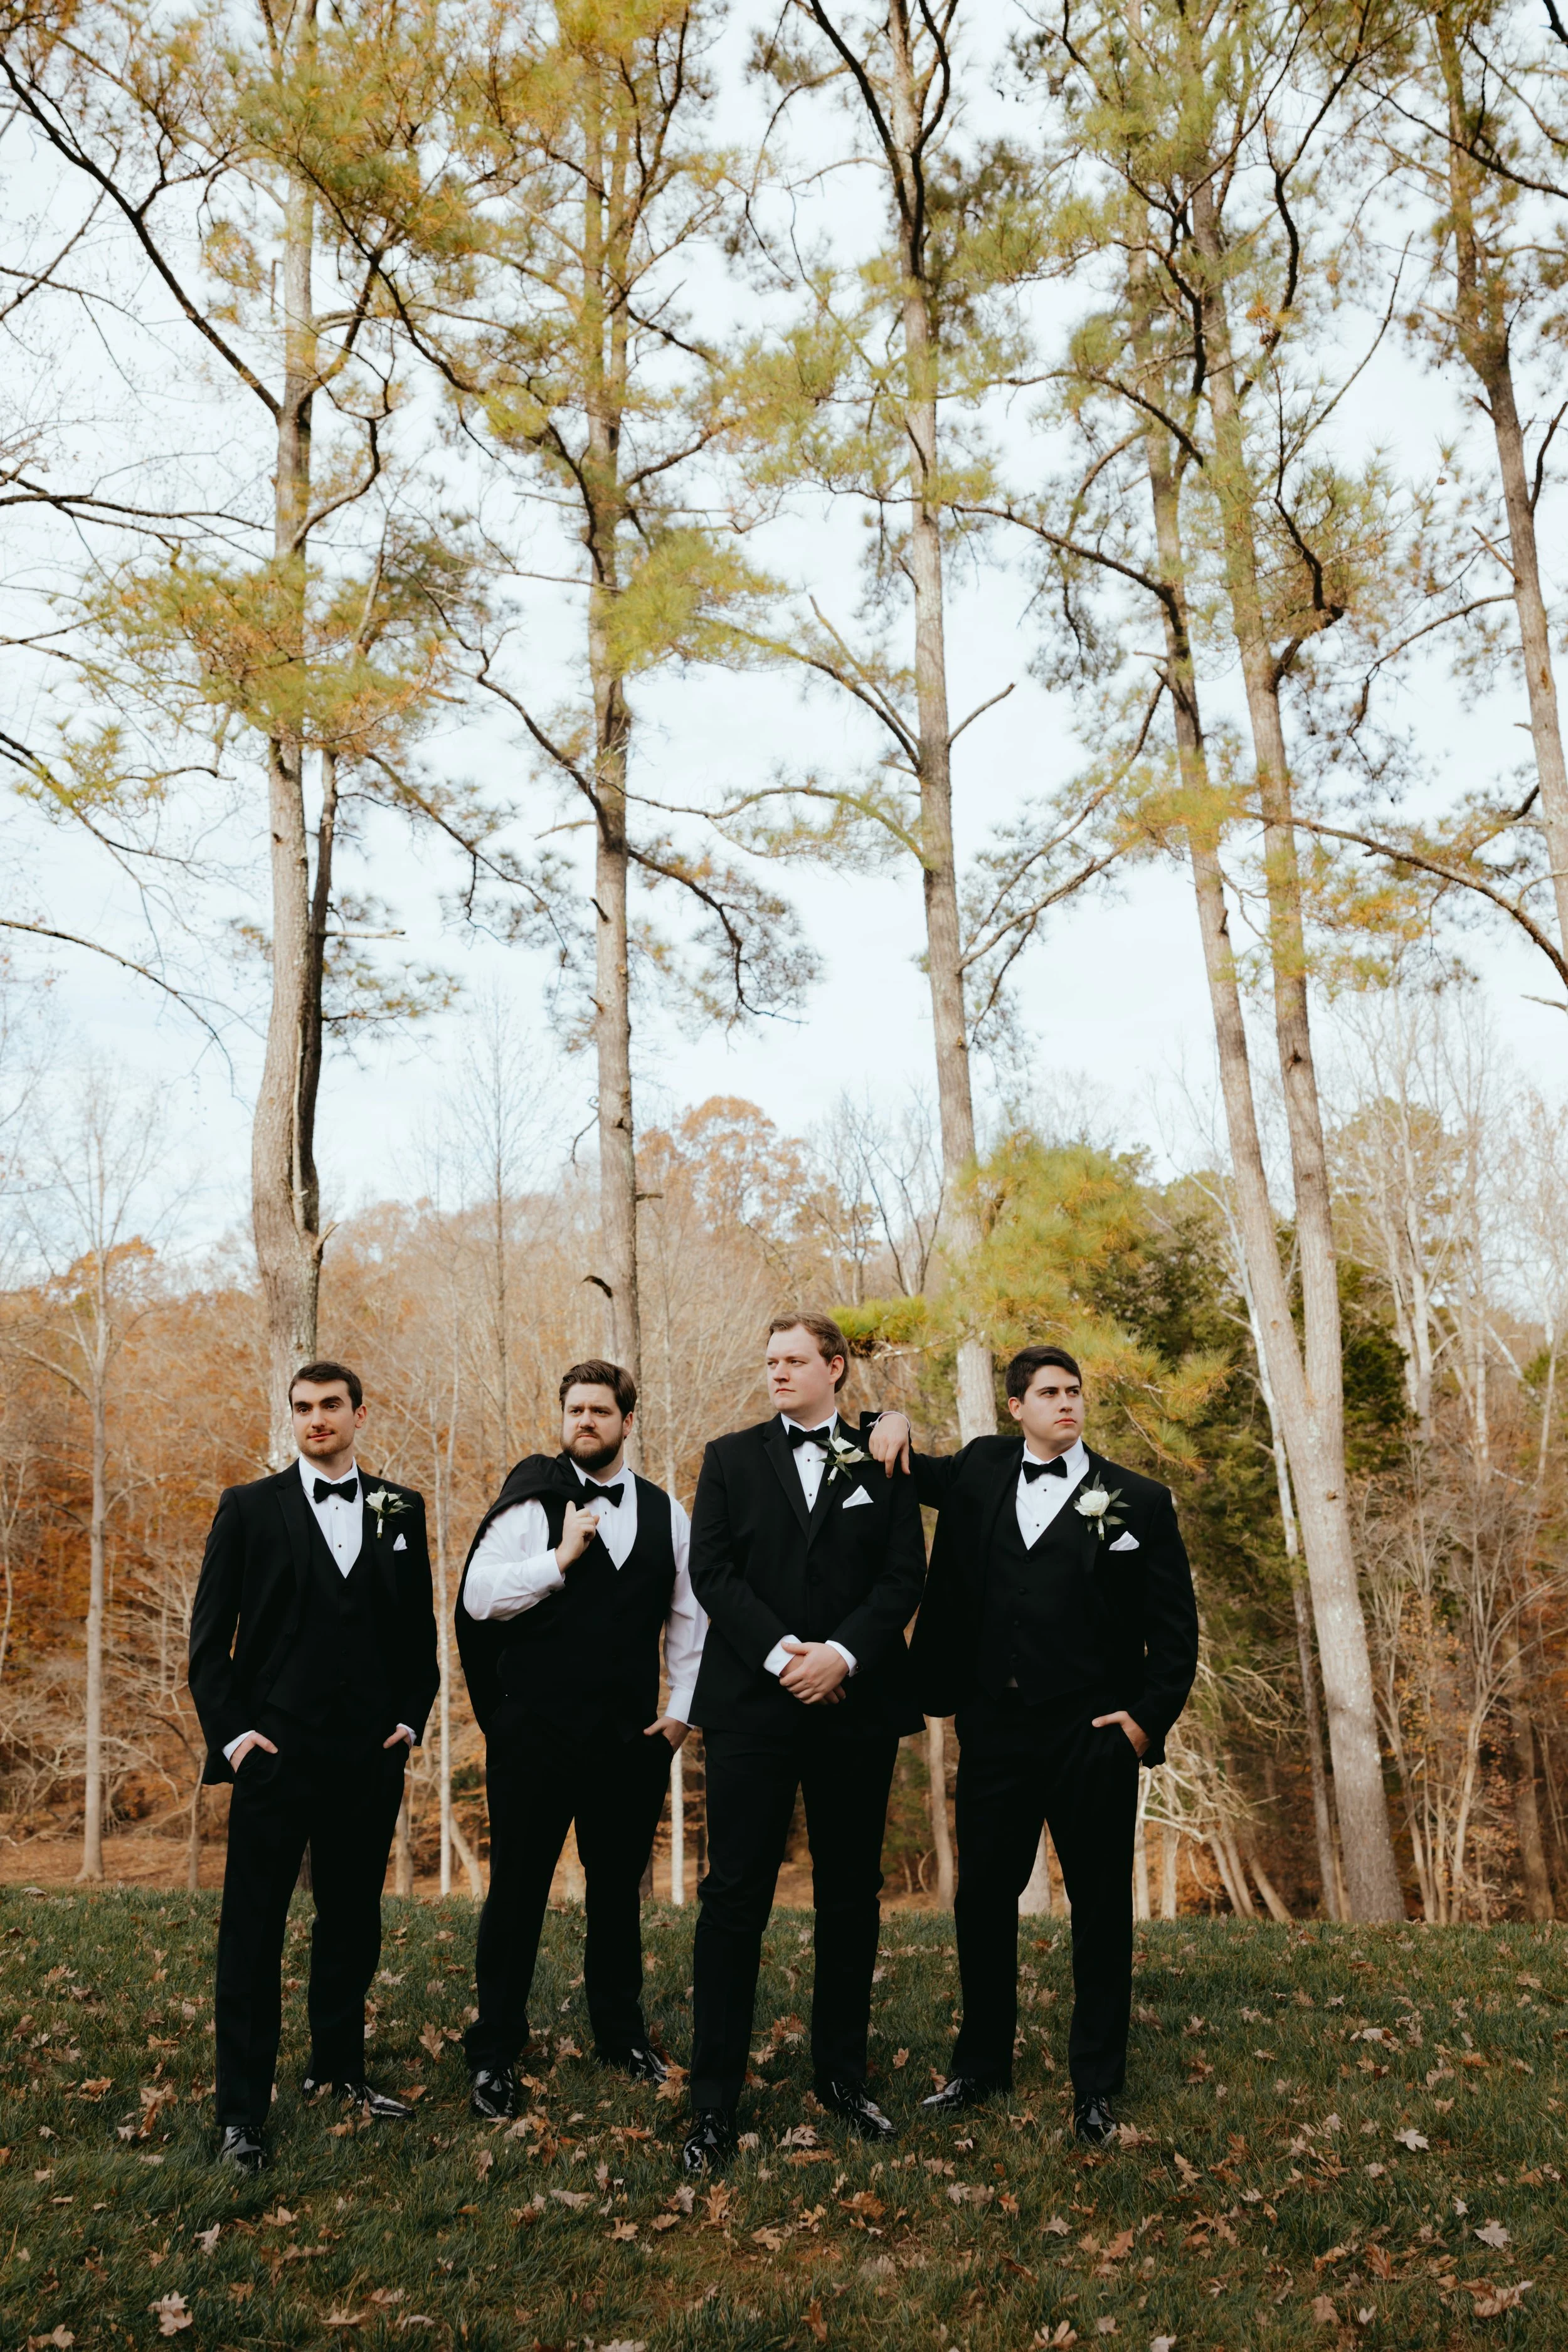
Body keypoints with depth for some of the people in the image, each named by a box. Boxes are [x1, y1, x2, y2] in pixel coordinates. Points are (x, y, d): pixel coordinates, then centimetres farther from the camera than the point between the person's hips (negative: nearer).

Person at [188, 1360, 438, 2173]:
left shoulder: (401, 1511, 7)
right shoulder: (249, 1508, 1)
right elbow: (211, 1636, 0)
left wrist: (410, 1717, 3)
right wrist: (229, 1731, -7)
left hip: (371, 1755, 3)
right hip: (276, 1754, -3)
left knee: (353, 1921, 14)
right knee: (252, 1931, 1)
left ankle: (339, 2068, 31)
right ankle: (240, 2114, 10)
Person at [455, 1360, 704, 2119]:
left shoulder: (667, 1513, 7)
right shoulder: (531, 1502, -4)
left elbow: (687, 1620, 12)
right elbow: (479, 1597, -13)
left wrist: (681, 1709, 6)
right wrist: (560, 1559, -21)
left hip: (632, 1736, 4)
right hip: (536, 1734, -3)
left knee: (619, 1887, 16)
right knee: (517, 1891, 6)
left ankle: (621, 2033, 32)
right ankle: (493, 2053, 19)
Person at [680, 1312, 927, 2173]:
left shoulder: (882, 1462, 6)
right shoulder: (731, 1458, 7)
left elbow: (904, 1577, -1)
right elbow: (711, 1570, -2)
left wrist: (842, 1653, -15)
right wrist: (782, 1652, -13)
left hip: (856, 1706, 1)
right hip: (751, 1705, -1)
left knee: (850, 1898, 12)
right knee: (734, 1899, -1)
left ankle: (843, 2076, 28)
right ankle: (714, 2103, 9)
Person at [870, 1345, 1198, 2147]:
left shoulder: (1138, 1501, 0)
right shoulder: (978, 1472, 7)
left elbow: (1174, 1627, 1)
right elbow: (903, 1471, 22)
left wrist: (1149, 1717, -7)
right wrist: (892, 1424, 1)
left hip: (1092, 1736, -2)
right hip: (994, 1729, 3)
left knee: (1100, 1910, 7)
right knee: (982, 1899, 12)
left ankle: (1096, 2088, 23)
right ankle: (981, 2064, 31)